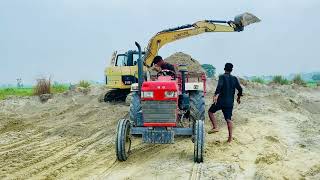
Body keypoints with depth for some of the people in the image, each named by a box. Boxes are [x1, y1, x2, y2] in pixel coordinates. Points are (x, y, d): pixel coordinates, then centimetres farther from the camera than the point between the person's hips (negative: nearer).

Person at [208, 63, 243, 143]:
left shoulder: (222, 77, -5)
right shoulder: (234, 79, 9)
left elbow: (219, 86, -23)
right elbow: (240, 89, 9)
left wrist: (216, 95, -34)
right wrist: (238, 98, 25)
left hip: (221, 100, -4)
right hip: (230, 102, 4)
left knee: (210, 112, 15)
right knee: (228, 119, 6)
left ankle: (215, 127, 1)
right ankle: (230, 137, 3)